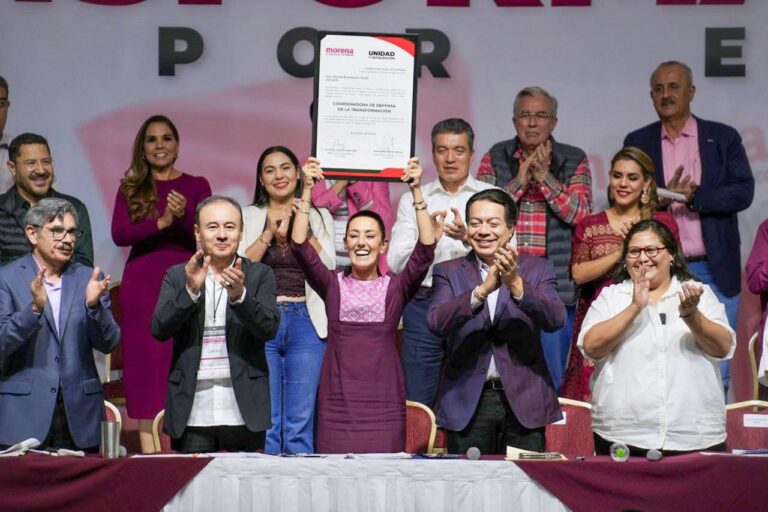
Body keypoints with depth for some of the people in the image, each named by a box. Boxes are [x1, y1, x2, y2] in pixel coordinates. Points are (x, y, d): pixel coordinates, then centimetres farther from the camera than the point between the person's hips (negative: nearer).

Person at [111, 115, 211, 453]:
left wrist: (184, 216, -21)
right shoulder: (130, 188, 11)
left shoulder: (196, 185, 9)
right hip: (141, 285, 1)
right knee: (145, 364, -3)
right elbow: (118, 234, -4)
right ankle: (148, 451, -3)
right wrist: (161, 222, -19)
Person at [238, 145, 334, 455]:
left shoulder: (319, 217, 12)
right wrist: (269, 232, -8)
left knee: (301, 423, -1)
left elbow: (327, 269, -1)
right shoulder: (248, 217, 10)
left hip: (306, 323, 0)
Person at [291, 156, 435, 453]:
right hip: (337, 404, 0)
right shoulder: (332, 285, 7)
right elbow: (300, 247, -4)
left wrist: (416, 191, -13)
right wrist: (307, 190, -9)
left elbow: (426, 250, -8)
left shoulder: (396, 288, 5)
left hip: (385, 405, 0)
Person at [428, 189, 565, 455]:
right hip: (468, 403, 0)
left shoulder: (537, 269, 6)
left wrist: (516, 284, -26)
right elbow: (436, 322, -12)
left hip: (524, 402, 0)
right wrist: (483, 290, -25)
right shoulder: (448, 272, 6)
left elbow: (556, 319, -11)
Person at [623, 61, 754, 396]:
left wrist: (693, 196, -17)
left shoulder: (723, 138, 6)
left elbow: (744, 192, -4)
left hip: (713, 271, 0)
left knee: (716, 369, 2)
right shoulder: (638, 143, 9)